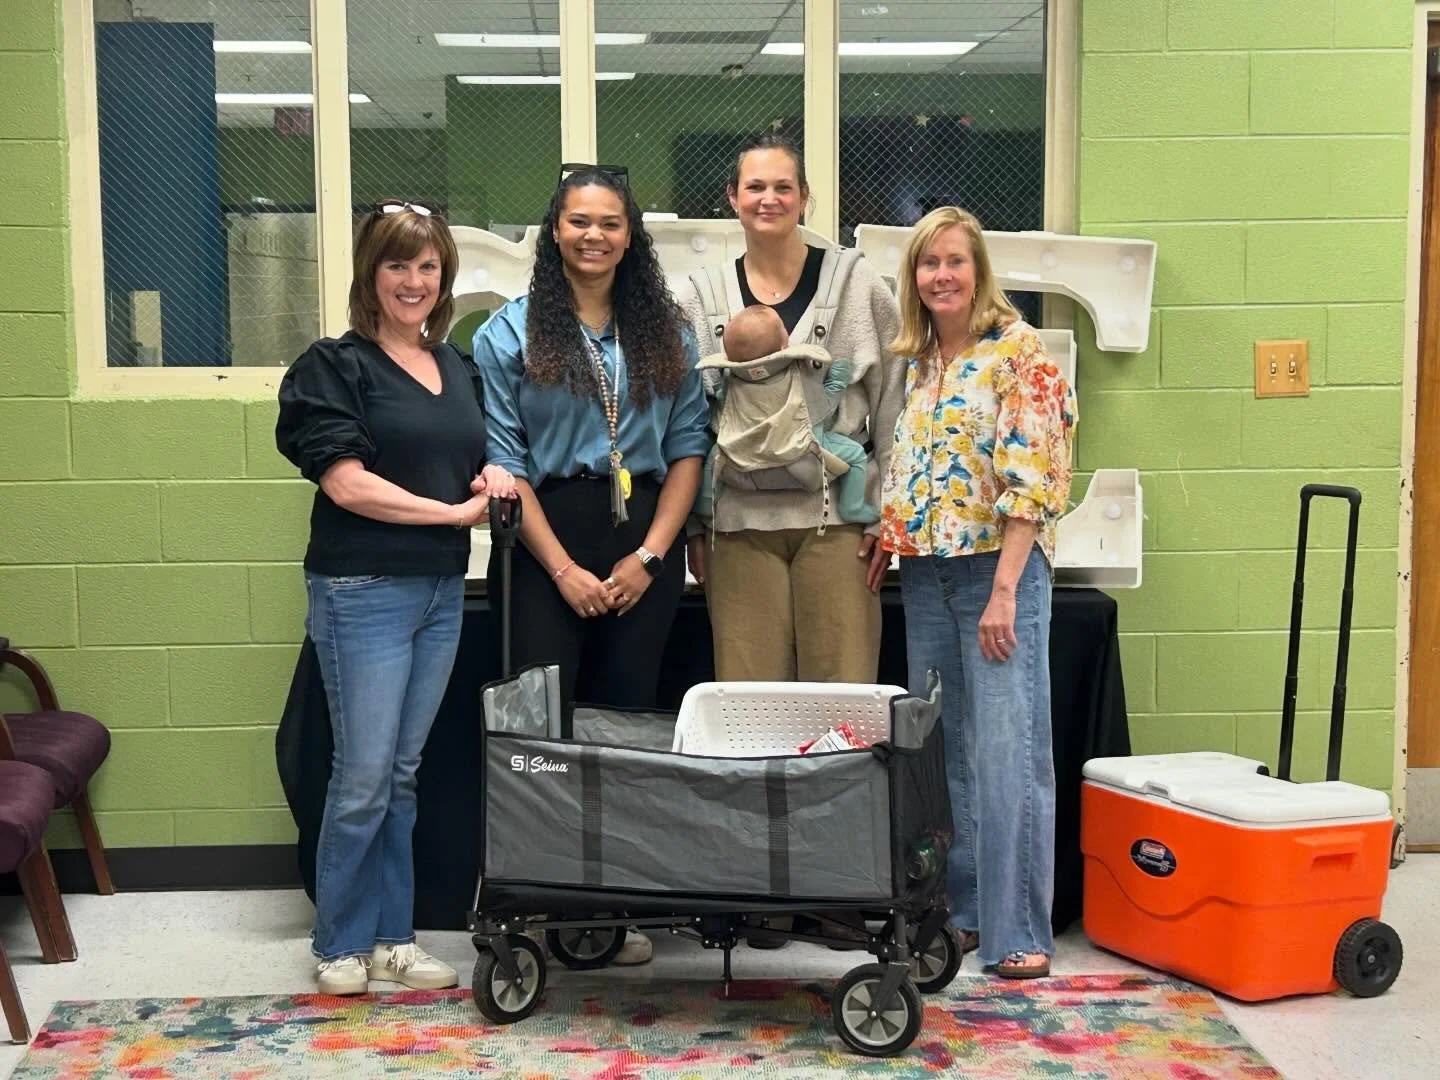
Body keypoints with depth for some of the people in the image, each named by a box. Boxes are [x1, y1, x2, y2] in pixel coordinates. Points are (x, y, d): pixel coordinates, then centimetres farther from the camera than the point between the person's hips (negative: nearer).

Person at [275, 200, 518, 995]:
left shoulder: (459, 367, 13)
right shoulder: (335, 366, -6)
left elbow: (475, 463, 25)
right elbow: (347, 484, -15)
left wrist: (493, 477, 2)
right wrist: (454, 510, -11)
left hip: (442, 591, 6)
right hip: (363, 593, -6)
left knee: (402, 776, 12)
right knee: (363, 779, -2)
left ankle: (392, 938, 21)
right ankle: (341, 944, 14)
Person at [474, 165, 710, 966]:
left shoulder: (668, 331, 10)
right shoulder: (511, 333, 3)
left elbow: (690, 444, 6)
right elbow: (502, 458, -2)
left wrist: (651, 554, -5)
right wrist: (563, 567, -9)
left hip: (646, 544, 2)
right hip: (546, 544, -2)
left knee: (628, 717, 4)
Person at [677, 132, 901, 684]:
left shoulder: (856, 283, 4)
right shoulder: (701, 296, 9)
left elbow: (893, 407, 3)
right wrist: (692, 526, 8)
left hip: (837, 515, -1)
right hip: (739, 521, 2)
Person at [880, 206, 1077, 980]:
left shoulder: (1018, 352, -7)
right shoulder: (917, 362, 14)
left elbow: (1030, 480, -14)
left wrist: (1004, 589, -18)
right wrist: (886, 538, 7)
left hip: (998, 565, -7)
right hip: (926, 569, 7)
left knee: (1007, 750, -7)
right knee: (943, 748, 11)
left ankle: (1017, 930, 0)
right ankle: (960, 909, 21)